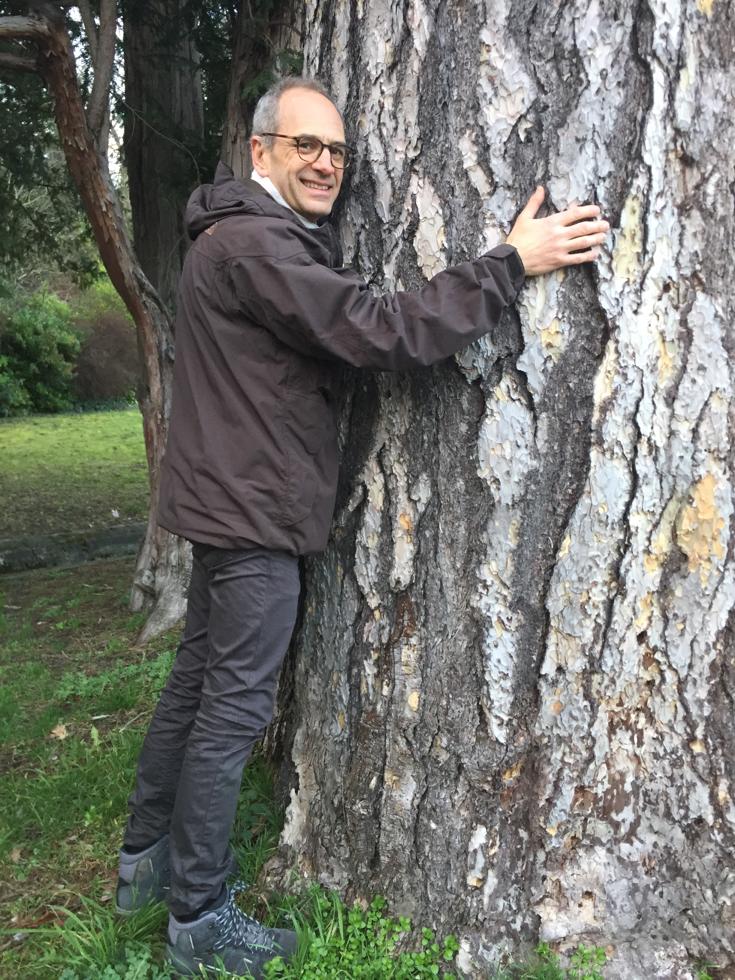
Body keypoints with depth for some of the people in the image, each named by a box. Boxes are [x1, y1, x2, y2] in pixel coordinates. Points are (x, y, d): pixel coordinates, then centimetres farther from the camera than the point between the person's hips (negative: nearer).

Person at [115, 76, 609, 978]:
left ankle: (145, 856, 34)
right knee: (234, 708, -1)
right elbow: (383, 331, -27)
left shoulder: (261, 238, 16)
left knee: (196, 681, 18)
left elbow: (340, 334, 21)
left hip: (230, 501, 11)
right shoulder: (253, 246, -20)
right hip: (253, 513, -11)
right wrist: (513, 262, -22)